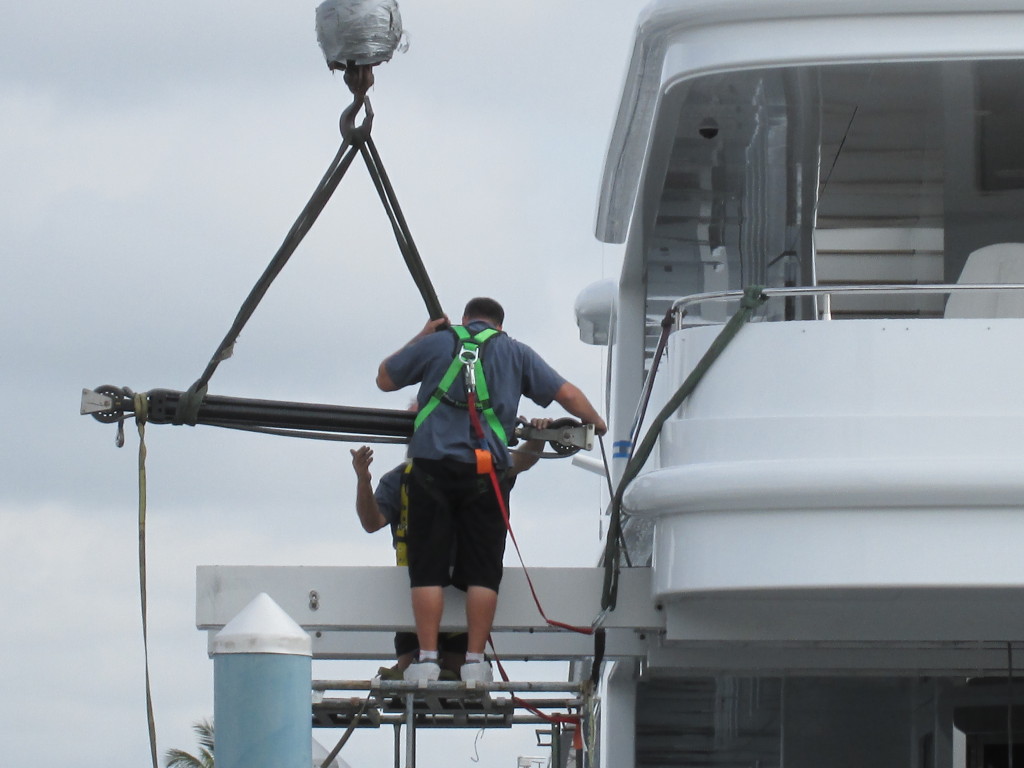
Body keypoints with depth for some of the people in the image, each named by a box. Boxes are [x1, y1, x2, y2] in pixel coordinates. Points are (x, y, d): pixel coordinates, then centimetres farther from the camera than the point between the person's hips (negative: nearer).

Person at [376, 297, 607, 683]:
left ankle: (427, 658, -5)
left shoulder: (436, 344, 14)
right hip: (485, 470, 0)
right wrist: (595, 423, 34)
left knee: (428, 568, 1)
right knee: (482, 570, 3)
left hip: (432, 466, 0)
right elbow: (567, 394, 15)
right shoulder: (515, 353, 16)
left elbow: (384, 379, 25)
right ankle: (475, 660, -1)